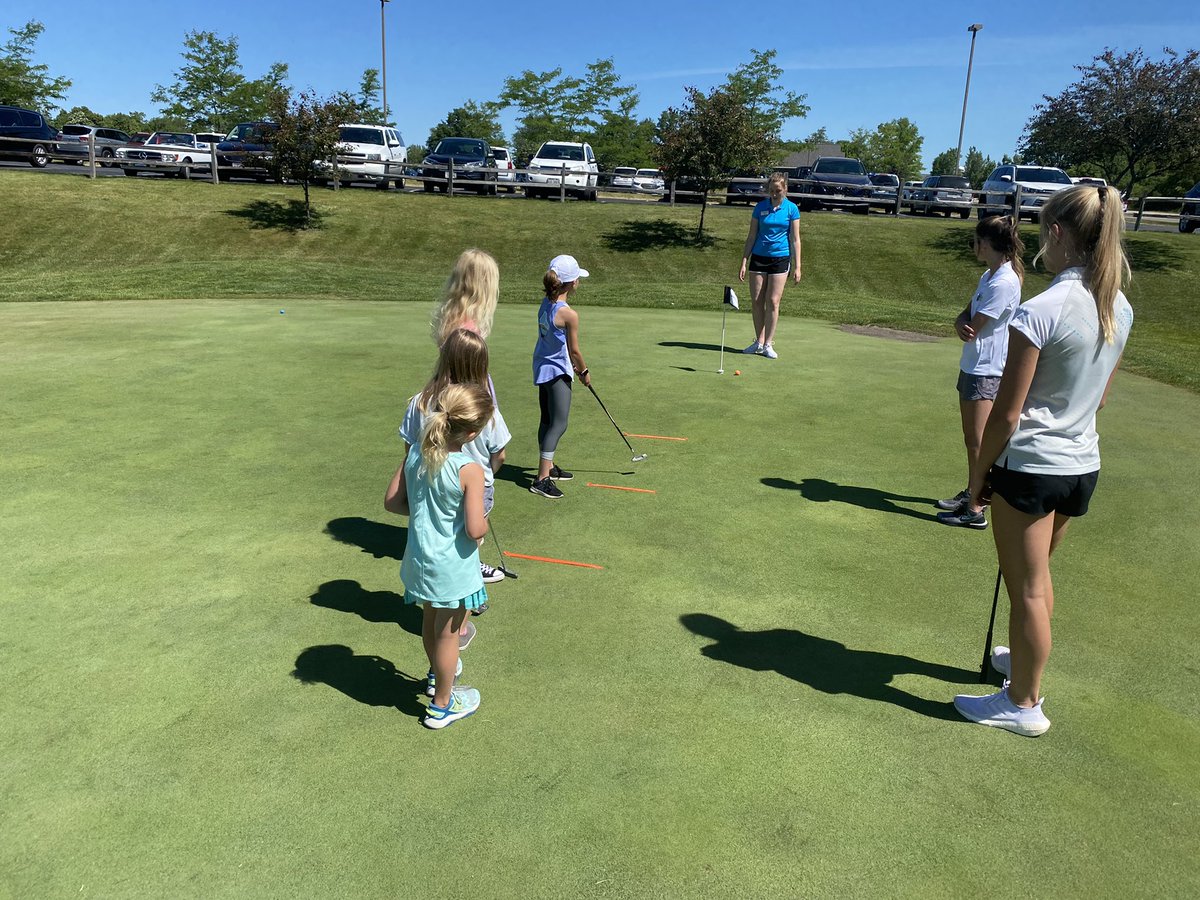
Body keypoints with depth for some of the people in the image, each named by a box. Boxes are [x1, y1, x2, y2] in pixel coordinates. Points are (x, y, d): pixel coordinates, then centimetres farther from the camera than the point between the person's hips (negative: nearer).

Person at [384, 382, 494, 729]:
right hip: (452, 567, -6)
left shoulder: (415, 454, -8)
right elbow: (475, 529, -26)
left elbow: (392, 502, 0)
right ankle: (442, 706, 31)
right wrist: (484, 523, -4)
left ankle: (437, 674, 54)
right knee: (447, 633, 13)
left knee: (430, 622, 28)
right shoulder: (469, 470, -26)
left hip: (420, 558, 6)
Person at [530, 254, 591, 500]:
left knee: (547, 421, 19)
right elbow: (574, 350, -13)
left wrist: (571, 362, 19)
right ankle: (542, 479, -9)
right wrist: (584, 371, 3)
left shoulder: (545, 303, 2)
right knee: (559, 424, -6)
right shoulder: (569, 314, -23)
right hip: (557, 372, -9)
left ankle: (548, 468, 33)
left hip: (543, 367, 9)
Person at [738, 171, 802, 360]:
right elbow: (751, 236, 6)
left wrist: (797, 267, -5)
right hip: (758, 258, 2)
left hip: (780, 259, -2)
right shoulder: (760, 207, 3)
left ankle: (768, 344, 2)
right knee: (756, 301, 2)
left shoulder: (792, 208, -1)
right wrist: (744, 263, 1)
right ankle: (759, 341, 14)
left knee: (773, 302, -5)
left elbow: (795, 239, 0)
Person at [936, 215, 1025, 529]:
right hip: (973, 366, 10)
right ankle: (971, 493, 32)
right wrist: (962, 324, -13)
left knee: (977, 441, -5)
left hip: (985, 371, -10)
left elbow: (973, 330, -19)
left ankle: (975, 511, 1)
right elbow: (966, 315, 9)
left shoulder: (1003, 283, -20)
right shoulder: (989, 276, 12)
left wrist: (967, 328, 2)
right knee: (971, 439, 18)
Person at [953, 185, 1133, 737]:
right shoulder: (1120, 309, 2)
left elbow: (1008, 413, -18)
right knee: (1036, 576, 26)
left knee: (1027, 589, 5)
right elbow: (1099, 396, 13)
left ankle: (1023, 705, 20)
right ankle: (1026, 659, 45)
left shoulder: (1040, 311, -21)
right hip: (1084, 464, 8)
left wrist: (980, 471, -6)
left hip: (1031, 466, -8)